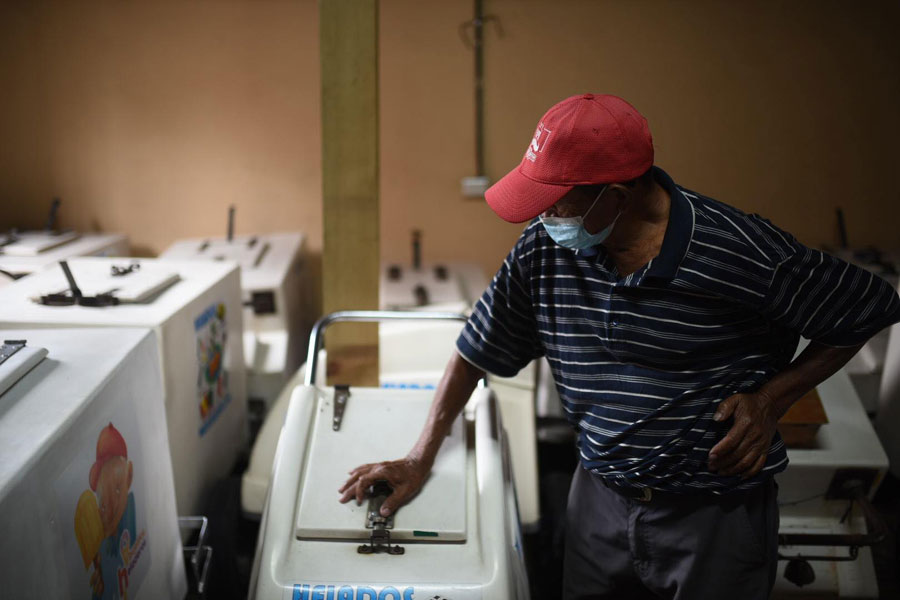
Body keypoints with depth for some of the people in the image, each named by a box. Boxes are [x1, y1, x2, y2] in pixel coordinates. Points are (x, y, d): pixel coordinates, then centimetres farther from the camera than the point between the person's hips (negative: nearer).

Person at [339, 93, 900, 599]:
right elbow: (476, 350, 3)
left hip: (716, 515, -3)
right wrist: (421, 459, 4)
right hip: (600, 500, 4)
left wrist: (769, 400, -14)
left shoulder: (741, 253, -22)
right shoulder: (543, 249, -9)